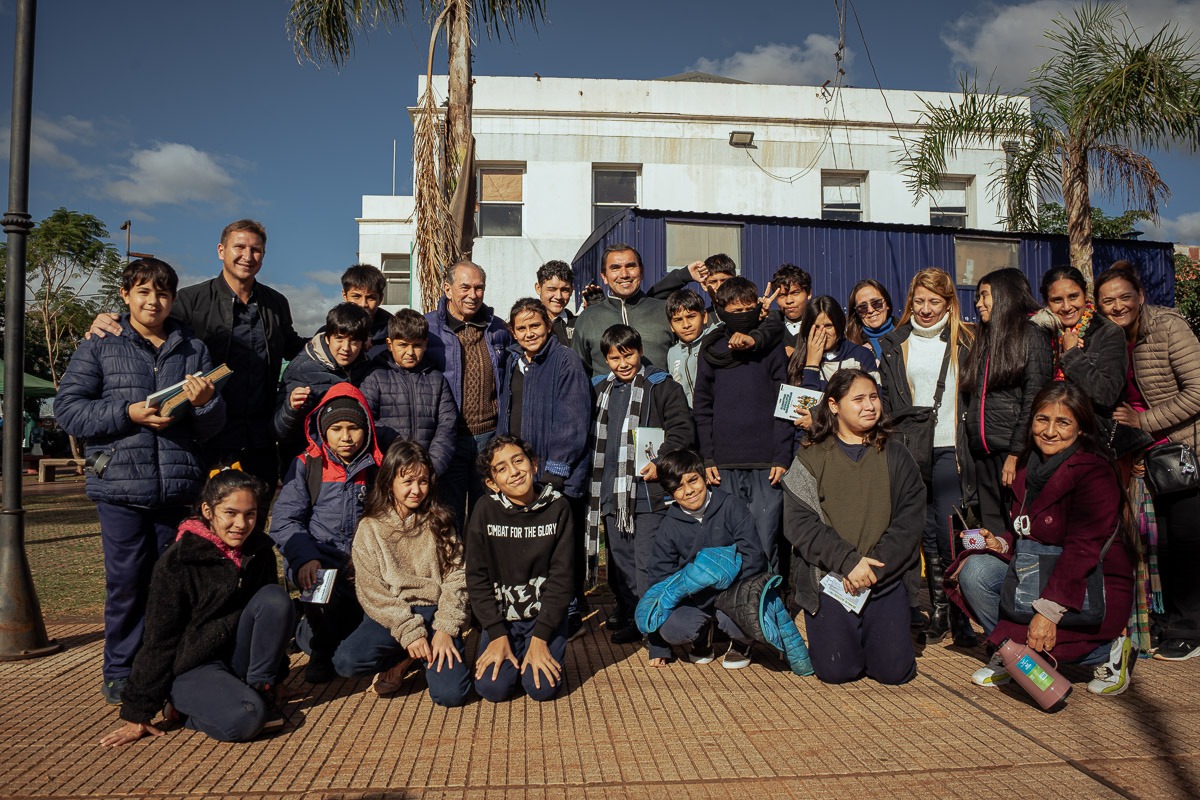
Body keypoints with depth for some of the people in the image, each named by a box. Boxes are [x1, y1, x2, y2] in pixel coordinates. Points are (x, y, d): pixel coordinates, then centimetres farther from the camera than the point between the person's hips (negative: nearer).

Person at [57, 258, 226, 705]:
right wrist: (129, 413, -13)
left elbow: (212, 427, 12)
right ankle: (121, 674, 17)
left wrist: (204, 403, -11)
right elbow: (68, 409, 0)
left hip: (180, 486, 2)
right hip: (121, 485, -2)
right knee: (127, 581, 1)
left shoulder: (193, 350, 13)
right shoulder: (99, 347, 8)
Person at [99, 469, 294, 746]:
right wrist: (138, 715, -8)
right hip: (190, 667, -5)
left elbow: (273, 612, 10)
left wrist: (272, 679, 15)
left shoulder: (260, 551, -3)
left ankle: (260, 690, -8)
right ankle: (188, 706, -1)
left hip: (235, 655, 5)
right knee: (244, 718, -32)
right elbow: (159, 640, -13)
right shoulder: (177, 562, -18)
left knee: (275, 597, -21)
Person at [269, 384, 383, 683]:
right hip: (318, 561, -1)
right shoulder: (306, 465, 5)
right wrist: (305, 558, -22)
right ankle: (321, 647, 1)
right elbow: (284, 520, -3)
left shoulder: (377, 468, 9)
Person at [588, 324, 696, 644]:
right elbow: (590, 435, 25)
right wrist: (590, 472, 14)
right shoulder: (599, 389, 14)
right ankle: (625, 608, 28)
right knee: (619, 556, 15)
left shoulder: (661, 385, -2)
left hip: (648, 487, -6)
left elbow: (682, 428, -8)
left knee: (646, 558, -4)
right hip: (610, 489, 6)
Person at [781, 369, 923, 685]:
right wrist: (848, 561, -19)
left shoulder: (895, 456, 8)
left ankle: (872, 632, 26)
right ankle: (839, 633, 24)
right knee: (836, 671, -8)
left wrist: (873, 567, -14)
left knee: (894, 670, -6)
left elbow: (909, 522, -1)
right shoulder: (812, 458, 2)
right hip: (827, 579, -1)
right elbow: (799, 523, -8)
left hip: (884, 579, 2)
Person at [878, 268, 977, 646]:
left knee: (950, 536, -7)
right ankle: (938, 613, 18)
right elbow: (885, 399, 13)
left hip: (950, 450, -2)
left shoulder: (964, 341, 4)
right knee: (927, 536, 7)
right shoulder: (895, 344, 11)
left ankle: (961, 617, 6)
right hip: (910, 451, 3)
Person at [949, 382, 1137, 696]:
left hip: (1094, 588, -7)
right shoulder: (1029, 466, 6)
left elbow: (1082, 550, -26)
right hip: (1039, 574, 7)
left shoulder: (1094, 473, -18)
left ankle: (1108, 651, 1)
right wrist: (1000, 543, -9)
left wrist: (1049, 610, -32)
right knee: (975, 569, -16)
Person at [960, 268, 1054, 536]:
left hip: (1012, 451, -7)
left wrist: (1016, 453, -16)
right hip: (981, 452, 7)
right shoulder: (983, 339, 20)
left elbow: (1034, 400, -10)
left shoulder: (1031, 336, -2)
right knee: (991, 532, 8)